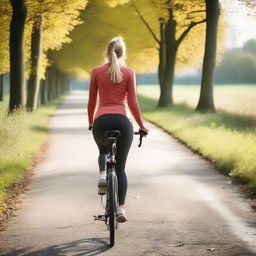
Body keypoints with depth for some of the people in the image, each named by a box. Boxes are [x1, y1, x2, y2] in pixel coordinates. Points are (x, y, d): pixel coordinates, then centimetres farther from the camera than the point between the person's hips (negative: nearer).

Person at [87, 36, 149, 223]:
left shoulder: (96, 71, 6)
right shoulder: (128, 72, 3)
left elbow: (91, 102, 9)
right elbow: (132, 103, 0)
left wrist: (90, 122, 25)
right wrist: (141, 125, 12)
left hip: (101, 121, 1)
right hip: (122, 121, -1)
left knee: (103, 151, 33)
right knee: (120, 167, 10)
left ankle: (102, 175, 2)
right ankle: (121, 208, -2)